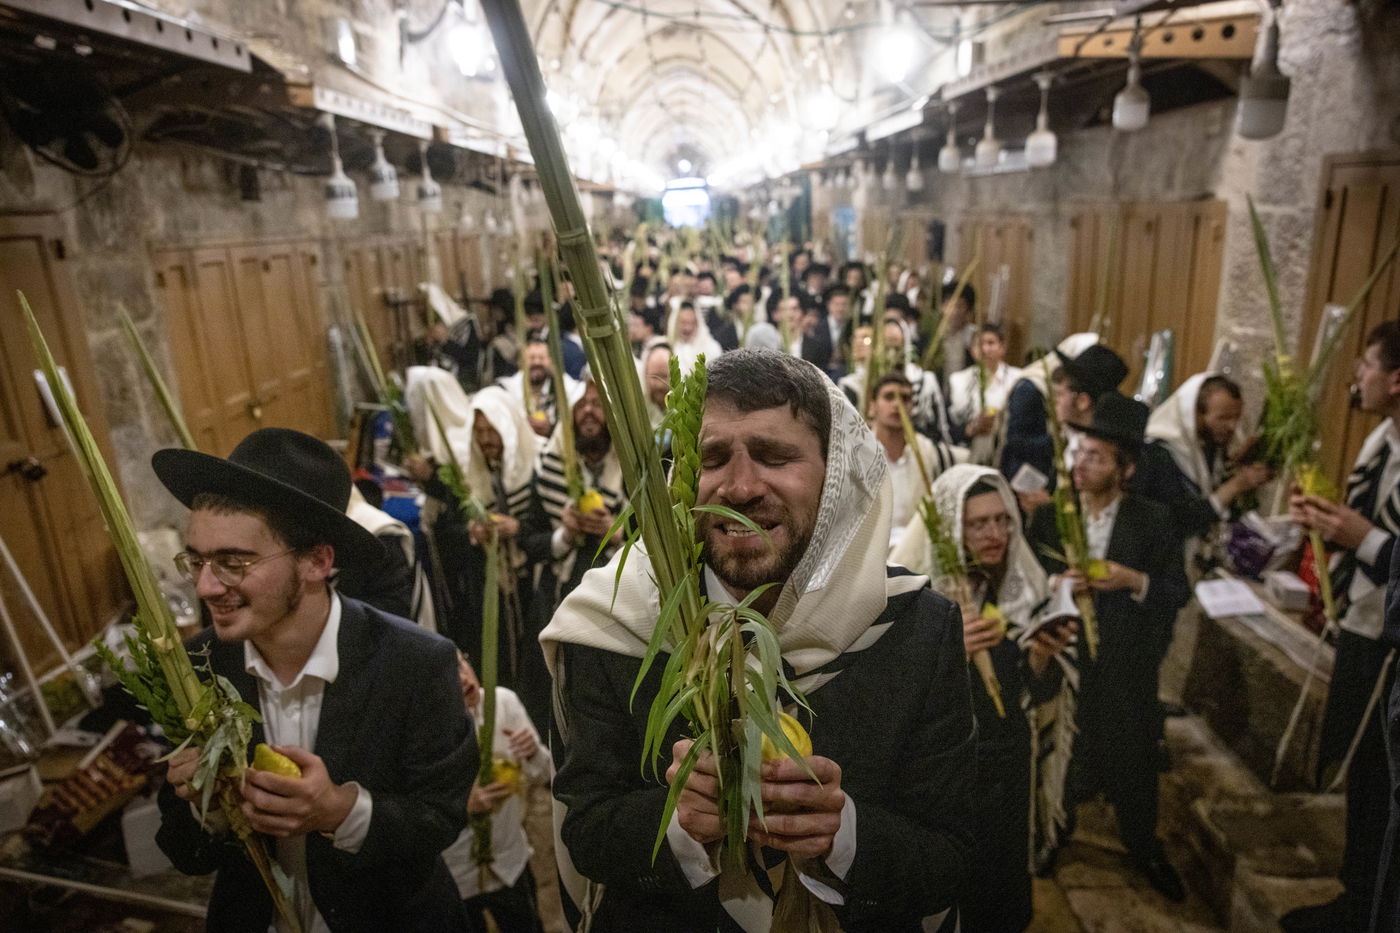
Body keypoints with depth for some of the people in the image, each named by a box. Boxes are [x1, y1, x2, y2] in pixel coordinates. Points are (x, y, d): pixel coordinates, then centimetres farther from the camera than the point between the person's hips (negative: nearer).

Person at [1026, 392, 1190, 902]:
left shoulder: (1152, 519, -8)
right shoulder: (1048, 514, -6)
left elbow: (1179, 591, -6)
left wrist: (1135, 581, -24)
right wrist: (1055, 585, -23)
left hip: (1126, 665, 0)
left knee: (1133, 759, 15)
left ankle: (1143, 845, 41)